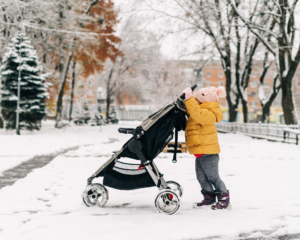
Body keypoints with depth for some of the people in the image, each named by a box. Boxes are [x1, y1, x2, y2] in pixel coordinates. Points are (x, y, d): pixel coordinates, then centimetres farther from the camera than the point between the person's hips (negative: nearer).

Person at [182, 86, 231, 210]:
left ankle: (224, 199, 6)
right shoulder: (201, 113, 14)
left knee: (213, 177, -3)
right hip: (200, 153, 10)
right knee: (201, 177, 14)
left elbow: (196, 113, -37)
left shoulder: (208, 114, -19)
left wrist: (189, 99, -38)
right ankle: (209, 197, 25)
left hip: (207, 152, -10)